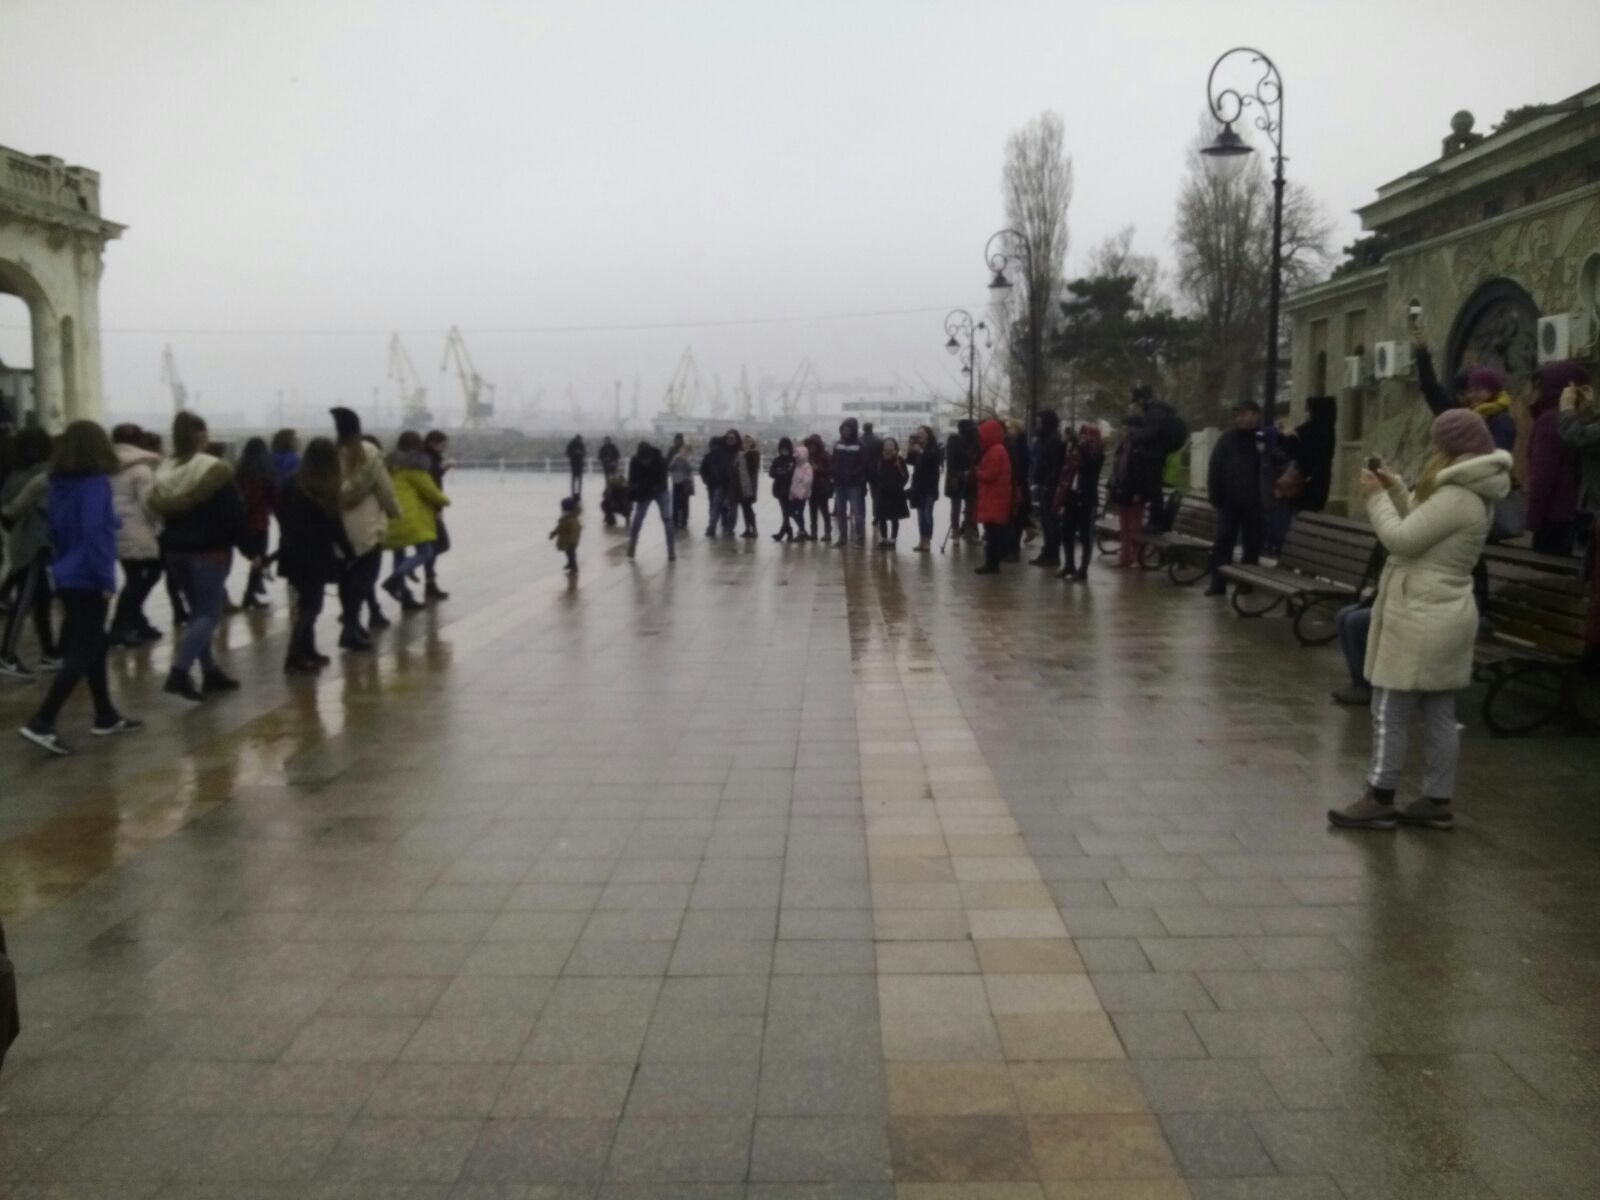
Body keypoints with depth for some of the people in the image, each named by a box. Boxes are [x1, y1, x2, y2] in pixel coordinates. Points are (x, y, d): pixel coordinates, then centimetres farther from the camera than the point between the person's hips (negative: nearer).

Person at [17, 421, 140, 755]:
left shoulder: (60, 483, 9)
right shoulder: (95, 483, -16)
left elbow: (56, 530, 16)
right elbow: (96, 534, -22)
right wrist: (107, 579, -19)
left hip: (67, 577, 9)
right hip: (87, 580, -9)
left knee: (95, 646, 17)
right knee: (81, 654, -5)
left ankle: (105, 717, 26)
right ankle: (41, 722, -10)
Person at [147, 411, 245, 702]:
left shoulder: (164, 472, 7)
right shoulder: (216, 471, -11)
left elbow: (159, 510, 8)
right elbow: (234, 514, -11)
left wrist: (175, 542, 12)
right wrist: (248, 546, -3)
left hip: (176, 551, 7)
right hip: (210, 551, -7)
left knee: (198, 612, 16)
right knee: (209, 614, -4)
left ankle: (210, 672, 19)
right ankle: (179, 673, -17)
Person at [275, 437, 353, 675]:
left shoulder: (290, 483, 8)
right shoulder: (323, 489, -14)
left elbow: (283, 519, 12)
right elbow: (334, 526, -12)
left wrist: (292, 541, 19)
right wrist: (349, 553, -3)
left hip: (294, 554, 8)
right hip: (315, 556, -7)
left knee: (306, 604, 17)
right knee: (310, 606, -3)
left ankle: (307, 652, 23)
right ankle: (295, 658, -7)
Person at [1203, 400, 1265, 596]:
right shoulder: (1227, 439, 7)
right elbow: (1214, 470, 4)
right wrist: (1215, 496, -3)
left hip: (1254, 503, -1)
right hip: (1229, 501, 1)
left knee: (1252, 544, 6)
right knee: (1223, 542, -1)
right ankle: (1218, 583, 1)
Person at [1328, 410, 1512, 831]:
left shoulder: (1456, 497, -20)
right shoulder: (1471, 493, 14)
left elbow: (1401, 540, -20)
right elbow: (1419, 525, 19)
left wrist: (1377, 497, -8)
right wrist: (1393, 488, 10)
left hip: (1421, 618, -10)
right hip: (1443, 616, 10)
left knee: (1391, 710, -3)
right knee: (1438, 713, 12)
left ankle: (1379, 800, 3)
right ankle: (1438, 801, 17)